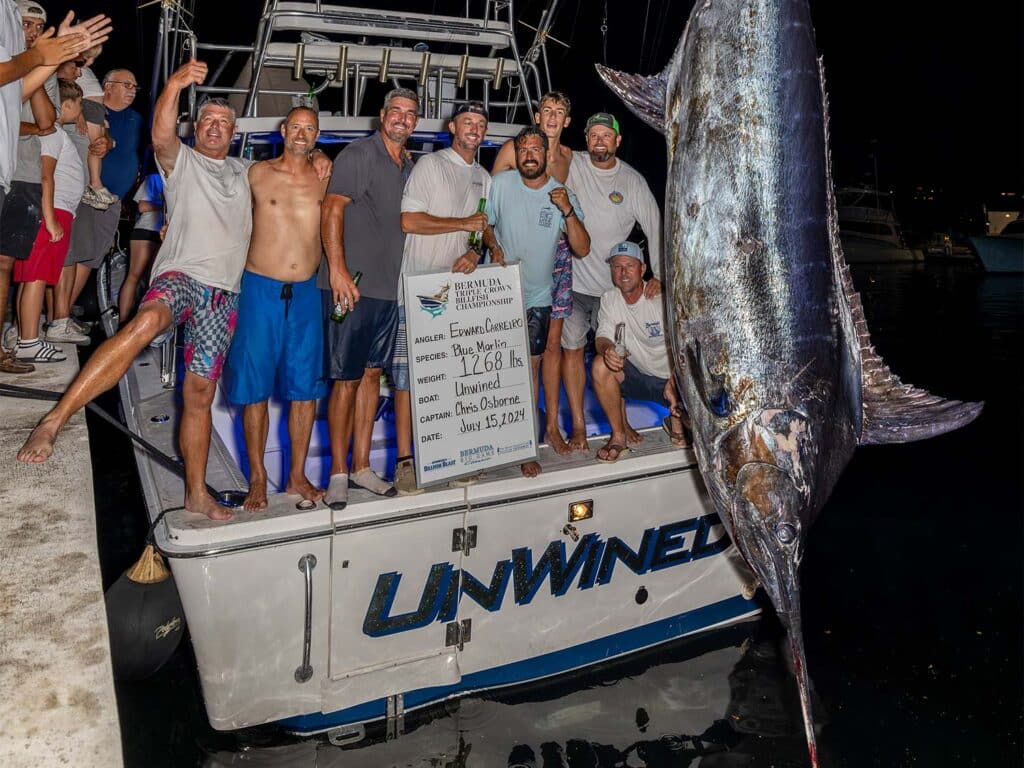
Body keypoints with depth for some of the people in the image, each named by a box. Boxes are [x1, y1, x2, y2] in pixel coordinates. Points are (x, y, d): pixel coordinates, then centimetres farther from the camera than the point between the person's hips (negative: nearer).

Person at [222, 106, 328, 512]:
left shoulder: (325, 180, 8)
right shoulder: (257, 174, 4)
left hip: (306, 293, 2)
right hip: (261, 290, -2)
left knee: (305, 387, 5)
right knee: (255, 387, 2)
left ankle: (297, 475, 17)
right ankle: (257, 479, 13)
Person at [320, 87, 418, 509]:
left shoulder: (410, 166, 17)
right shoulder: (359, 155, -6)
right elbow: (332, 210, -15)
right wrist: (338, 269, -24)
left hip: (389, 285, 8)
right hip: (352, 284, -7)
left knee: (372, 373, 11)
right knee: (347, 379, -3)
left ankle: (362, 466, 21)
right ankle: (339, 473, 7)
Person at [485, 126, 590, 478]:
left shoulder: (563, 195, -6)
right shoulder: (501, 183, -6)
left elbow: (582, 249, -13)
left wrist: (568, 211, -25)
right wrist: (492, 245, -10)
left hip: (536, 297, 0)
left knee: (530, 367, 3)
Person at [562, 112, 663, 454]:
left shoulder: (632, 180, 1)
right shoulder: (573, 165, -3)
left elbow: (655, 227, 3)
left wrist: (659, 275, 0)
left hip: (613, 282, 1)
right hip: (572, 280, -1)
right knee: (572, 349, 1)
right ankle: (578, 426, 10)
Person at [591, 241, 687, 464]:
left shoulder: (662, 298, -16)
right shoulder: (609, 299, -3)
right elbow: (603, 337, -10)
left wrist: (675, 381, -34)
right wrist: (607, 350, -36)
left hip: (670, 378, -2)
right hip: (637, 376, 2)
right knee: (601, 365, -26)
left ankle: (676, 421, 16)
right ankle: (620, 434, -11)